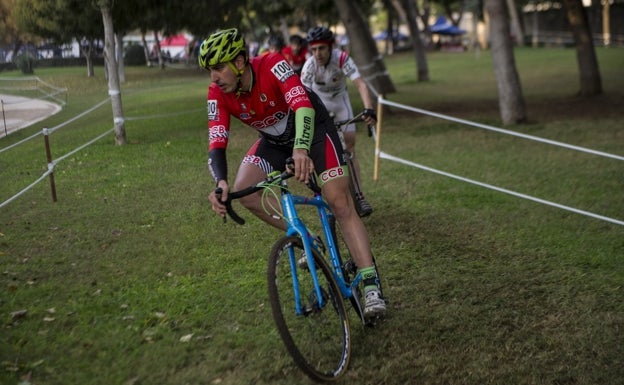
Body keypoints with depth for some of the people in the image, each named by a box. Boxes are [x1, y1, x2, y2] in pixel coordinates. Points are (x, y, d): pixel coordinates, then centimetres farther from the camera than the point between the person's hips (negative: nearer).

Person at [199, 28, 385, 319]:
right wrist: (220, 183, -48)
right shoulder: (218, 94, -21)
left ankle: (371, 284, -13)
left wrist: (301, 149, -66)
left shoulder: (272, 65, -34)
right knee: (244, 192, -13)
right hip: (275, 140, 5)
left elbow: (304, 107, -46)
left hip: (311, 129, -5)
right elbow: (217, 144, -27)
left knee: (340, 203, -16)